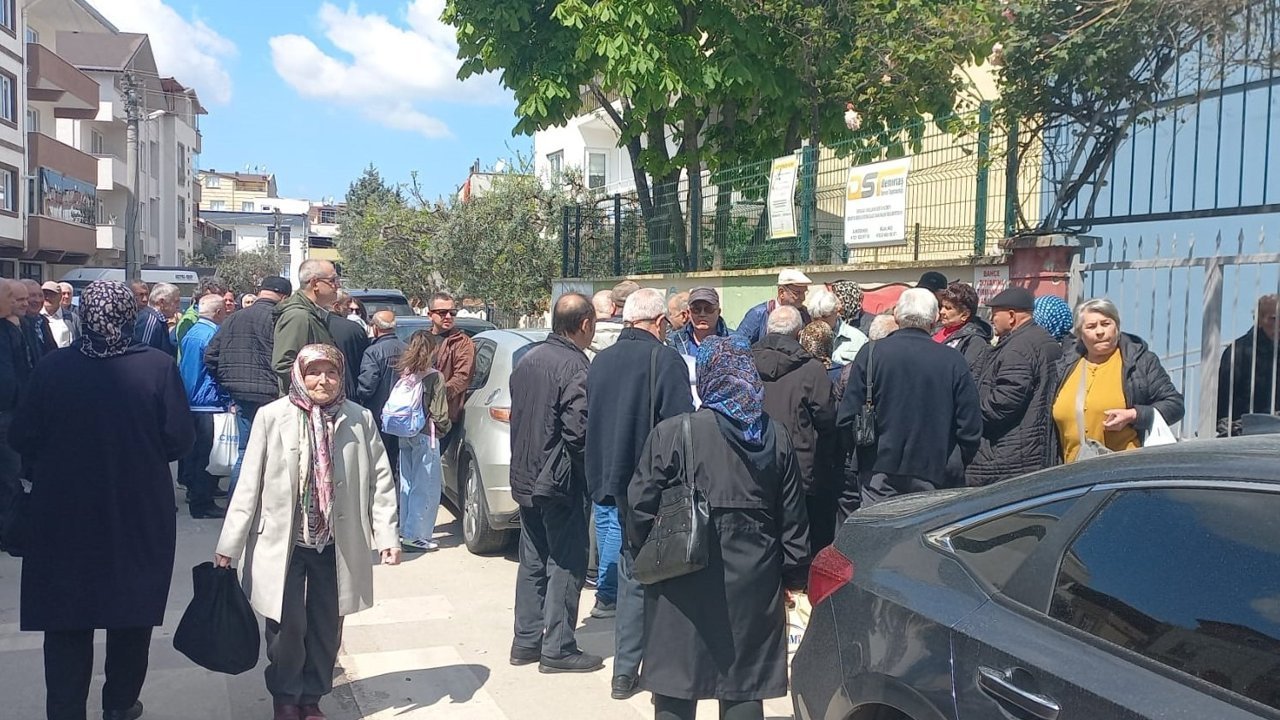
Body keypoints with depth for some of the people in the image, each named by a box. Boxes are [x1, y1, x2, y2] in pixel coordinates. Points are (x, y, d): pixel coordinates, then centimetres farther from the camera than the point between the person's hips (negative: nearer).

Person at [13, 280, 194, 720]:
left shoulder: (53, 368, -10)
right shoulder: (159, 366, -14)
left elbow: (22, 439, -4)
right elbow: (180, 440, -12)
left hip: (65, 514, 1)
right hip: (141, 515, 0)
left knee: (67, 620, 13)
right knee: (131, 614, 17)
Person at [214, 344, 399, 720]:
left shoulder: (359, 419, -2)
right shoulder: (272, 417, -6)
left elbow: (380, 479, 1)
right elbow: (250, 484, -4)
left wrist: (387, 534, -6)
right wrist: (230, 542, -3)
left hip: (336, 544, 2)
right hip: (284, 543, -2)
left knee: (326, 627, 12)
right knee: (287, 626, 3)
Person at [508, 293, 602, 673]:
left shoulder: (528, 359, 7)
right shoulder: (574, 366, -18)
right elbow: (578, 431, -23)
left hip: (525, 477, 8)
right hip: (559, 481, -8)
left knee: (533, 561, 16)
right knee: (566, 565, 3)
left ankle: (526, 641, 24)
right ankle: (558, 648, 9)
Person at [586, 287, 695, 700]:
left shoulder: (600, 361, 7)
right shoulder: (664, 359, -13)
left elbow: (589, 422, 11)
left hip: (611, 480, 6)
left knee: (631, 572, 15)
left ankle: (627, 669, 20)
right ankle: (625, 672, 11)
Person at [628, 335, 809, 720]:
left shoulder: (671, 433, -10)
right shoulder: (776, 437, 1)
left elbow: (641, 506, -8)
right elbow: (792, 518, 5)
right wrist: (793, 577, 13)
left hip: (684, 582, -3)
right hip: (753, 583, 3)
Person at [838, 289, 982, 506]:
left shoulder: (872, 353, -6)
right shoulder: (954, 361, -3)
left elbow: (847, 419, -5)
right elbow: (971, 430, -1)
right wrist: (955, 470, 13)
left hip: (881, 474, -1)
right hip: (934, 477, 1)